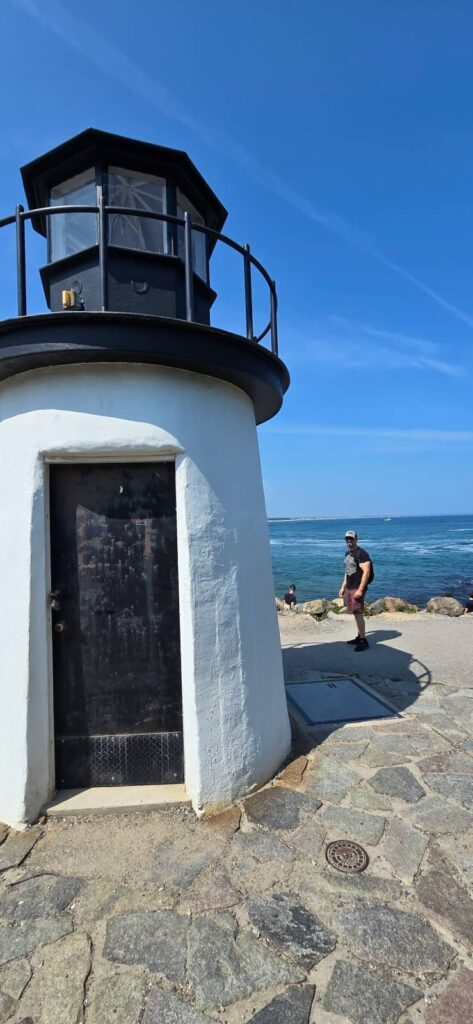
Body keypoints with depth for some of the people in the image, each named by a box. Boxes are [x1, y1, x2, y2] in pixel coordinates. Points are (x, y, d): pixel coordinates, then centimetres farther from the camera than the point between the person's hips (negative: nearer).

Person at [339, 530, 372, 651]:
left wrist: (360, 589, -24)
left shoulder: (361, 553, -13)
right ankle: (359, 636, 21)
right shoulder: (347, 553, 14)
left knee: (358, 613, -7)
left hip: (358, 588, -8)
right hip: (349, 588, 8)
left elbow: (366, 572, -19)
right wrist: (343, 587, 20)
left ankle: (363, 641, -2)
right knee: (355, 613, 12)